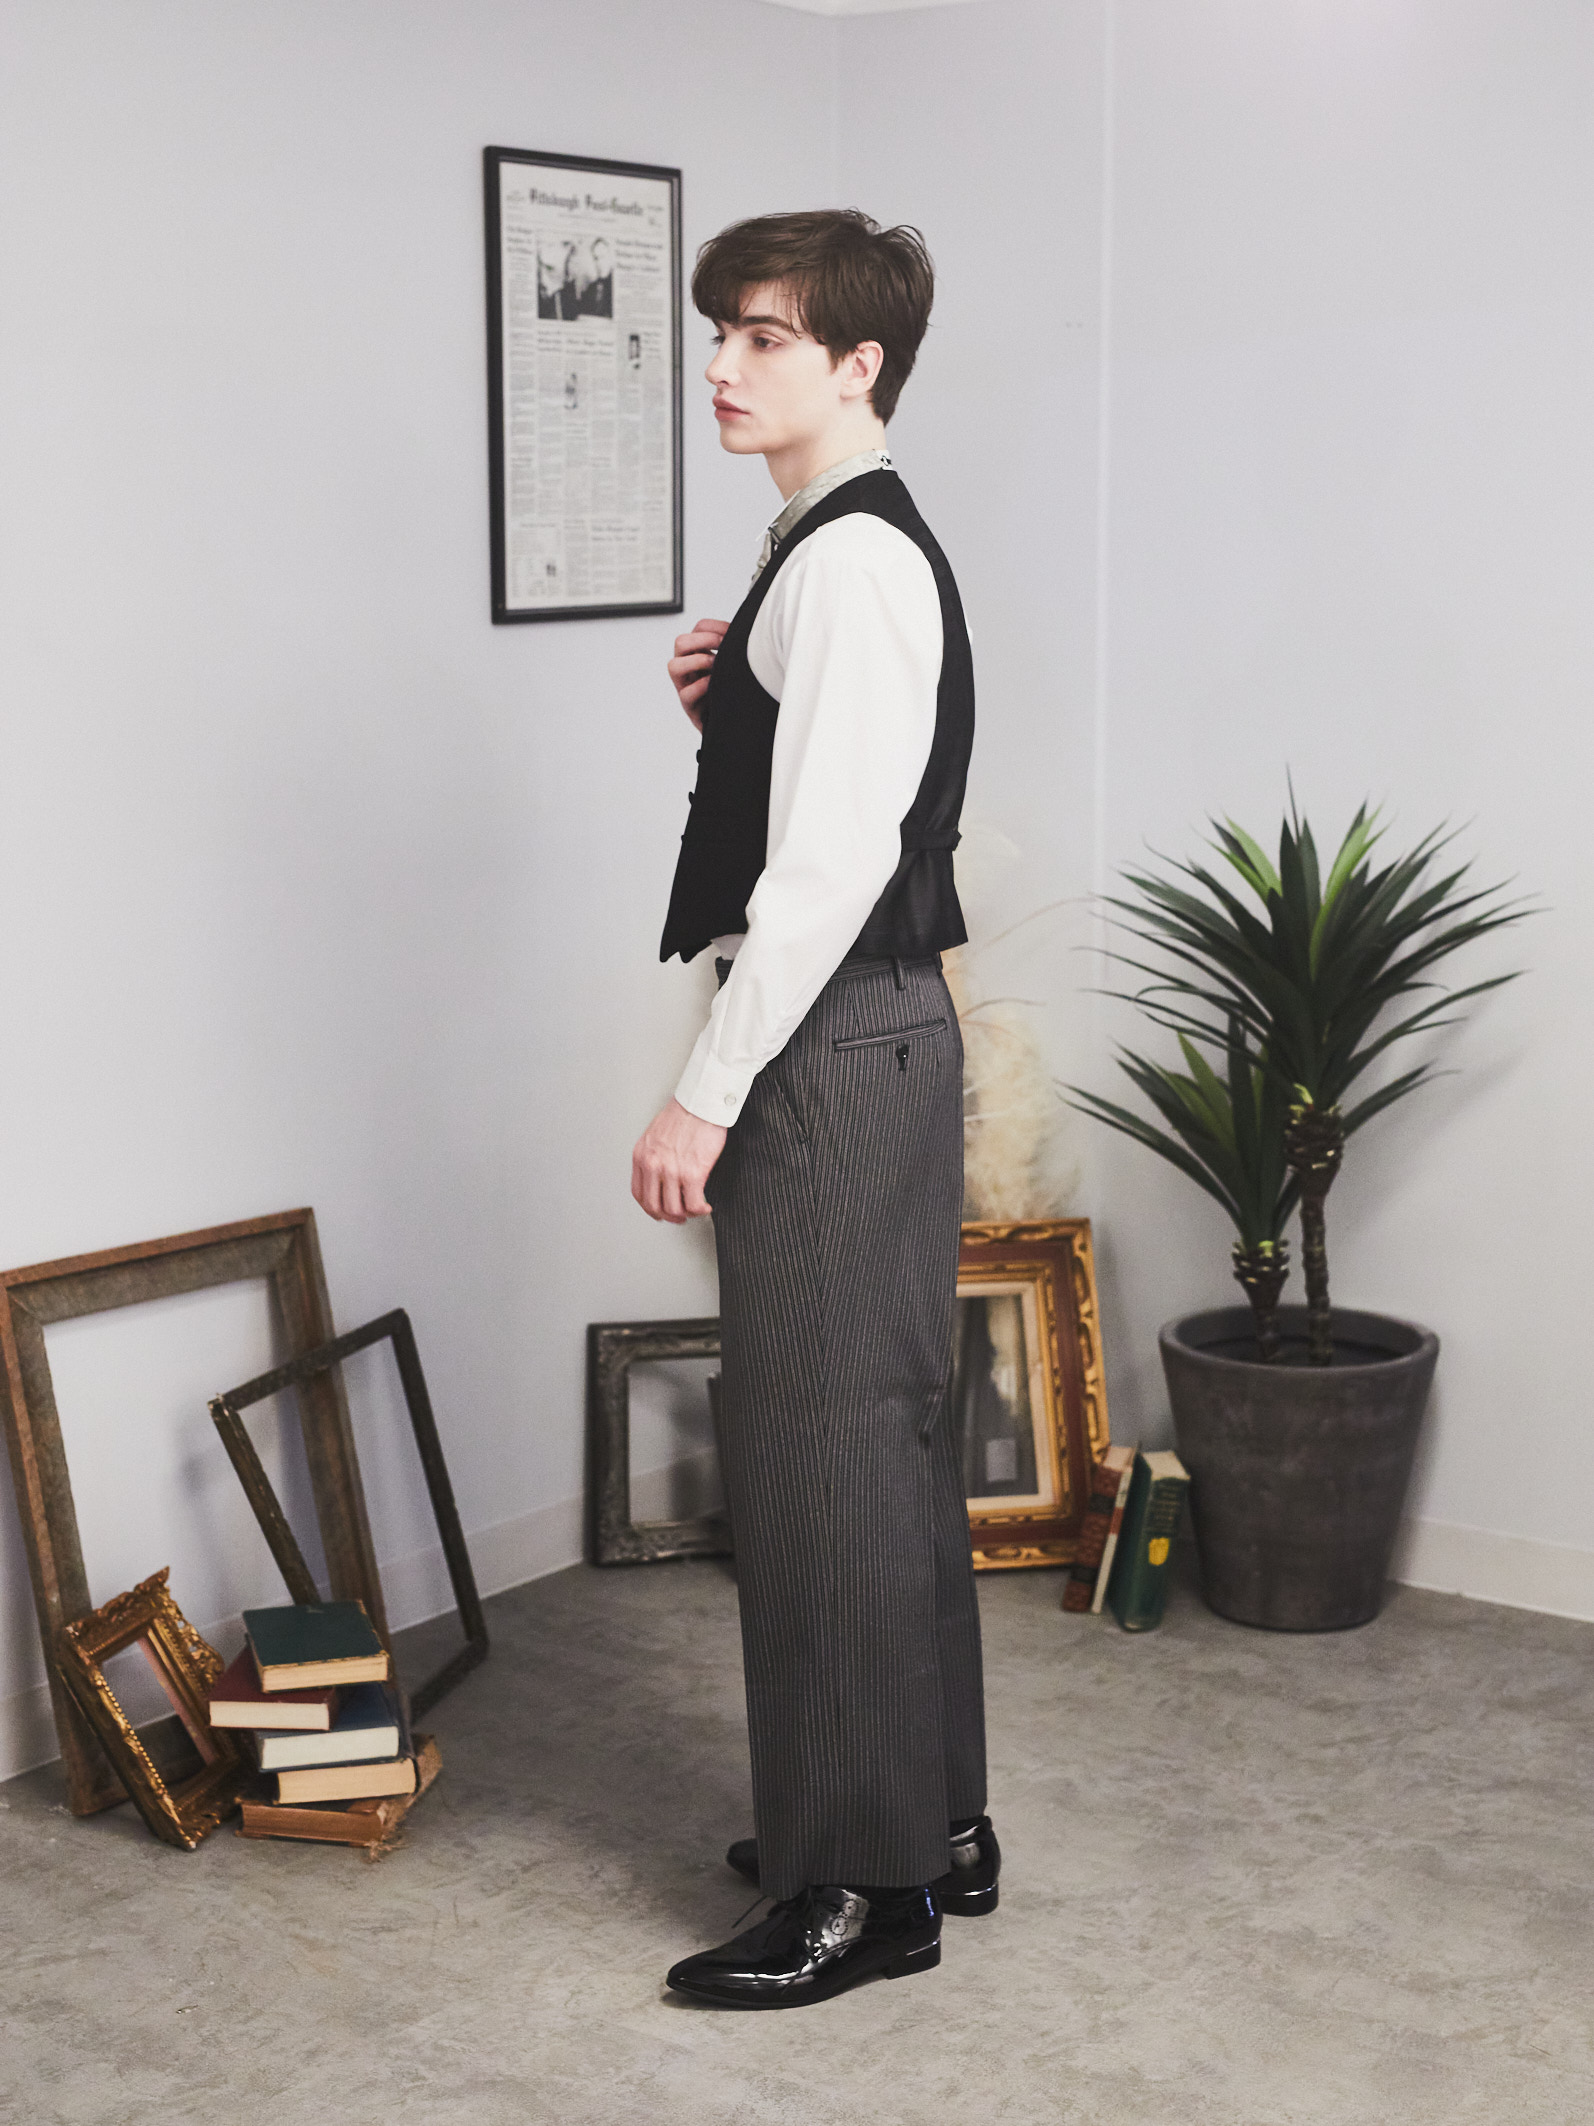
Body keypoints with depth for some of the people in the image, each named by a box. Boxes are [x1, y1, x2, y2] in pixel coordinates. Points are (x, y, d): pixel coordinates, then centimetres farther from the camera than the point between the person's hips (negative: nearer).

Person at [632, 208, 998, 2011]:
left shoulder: (856, 563, -15)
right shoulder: (835, 550, 17)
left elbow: (831, 863, -22)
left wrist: (708, 1096, -21)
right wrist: (722, 712, 4)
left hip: (837, 1050, -11)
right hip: (873, 1040, 11)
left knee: (821, 1453, -4)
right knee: (888, 1437, 16)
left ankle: (861, 1886, 7)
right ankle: (933, 1822, 29)